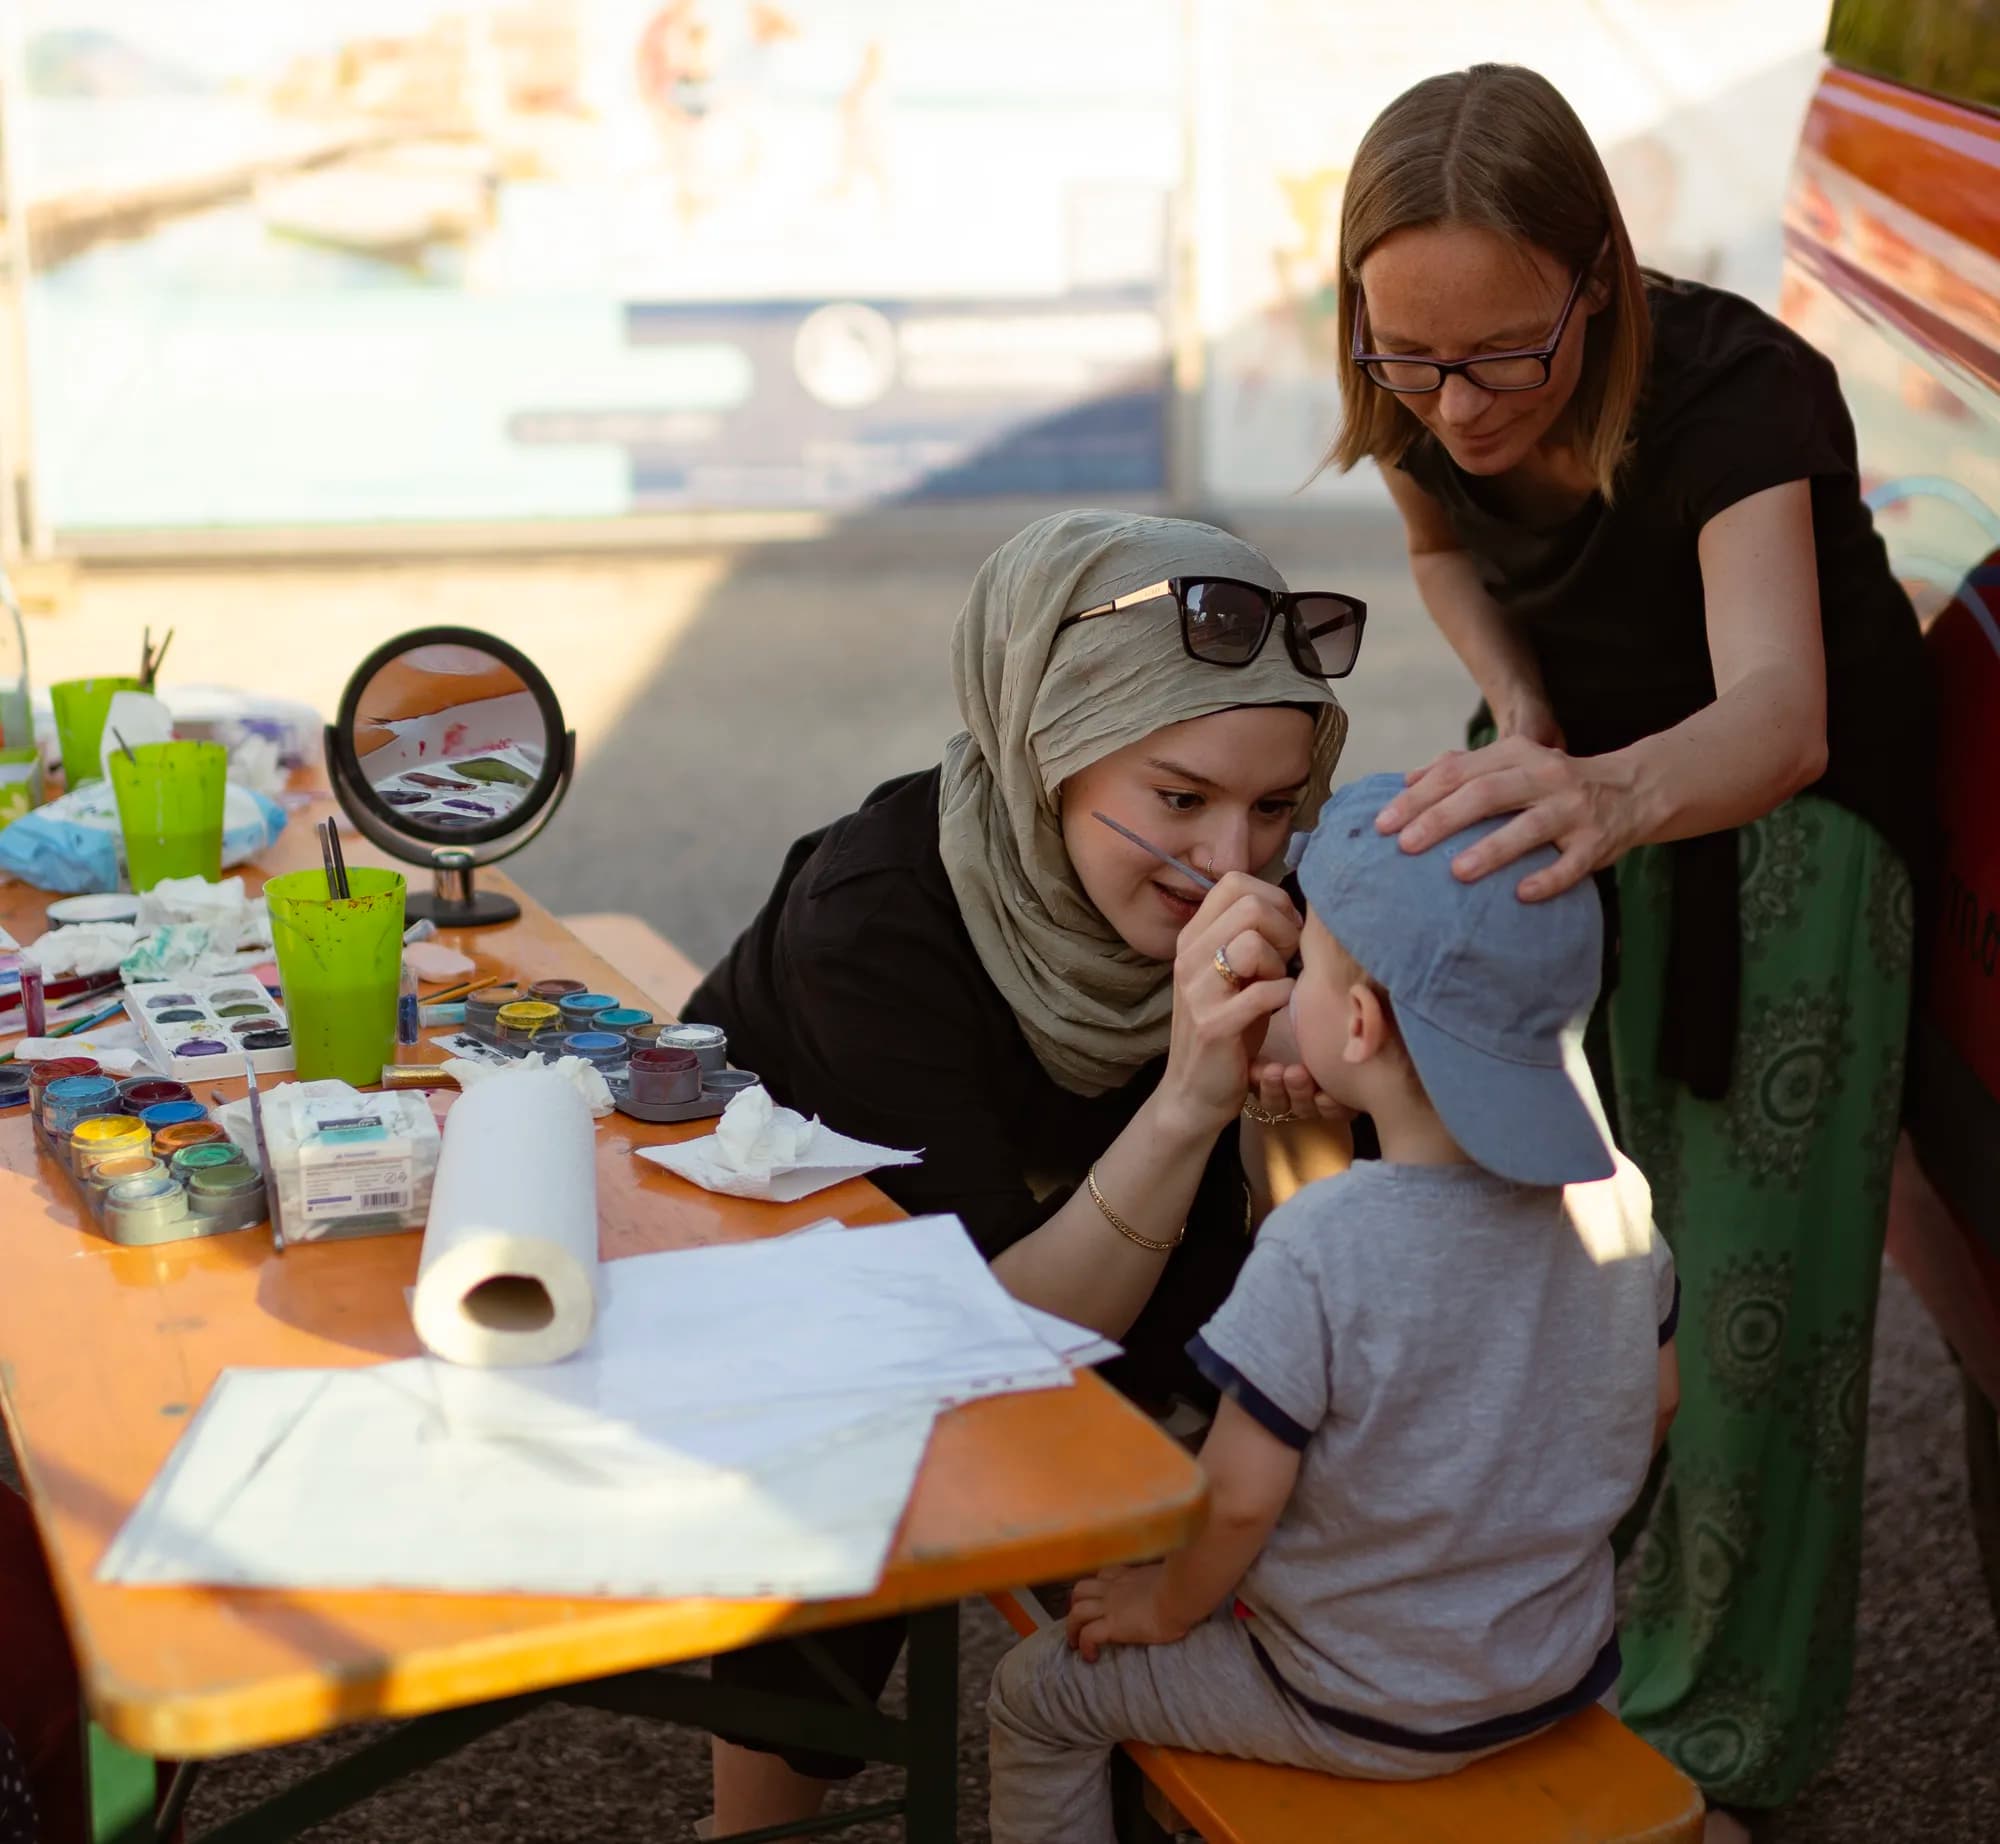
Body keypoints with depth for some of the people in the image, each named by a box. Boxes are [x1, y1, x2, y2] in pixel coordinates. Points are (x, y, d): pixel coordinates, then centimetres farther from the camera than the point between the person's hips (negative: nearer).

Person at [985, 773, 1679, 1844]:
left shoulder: (1322, 1247, -30)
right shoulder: (1613, 1196, -11)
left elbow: (1238, 1497, -23)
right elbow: (1655, 1404, 4)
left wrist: (1167, 1605, -3)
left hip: (1370, 1712, -6)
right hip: (1567, 1669, 6)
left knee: (1039, 1696, 12)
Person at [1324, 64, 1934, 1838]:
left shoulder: (1738, 395, -37)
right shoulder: (1423, 406, -20)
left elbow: (1777, 722, -53)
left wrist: (1617, 790, -74)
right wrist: (1517, 707, -15)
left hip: (1795, 805, -5)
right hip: (1597, 767, 5)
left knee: (1758, 1263, -4)